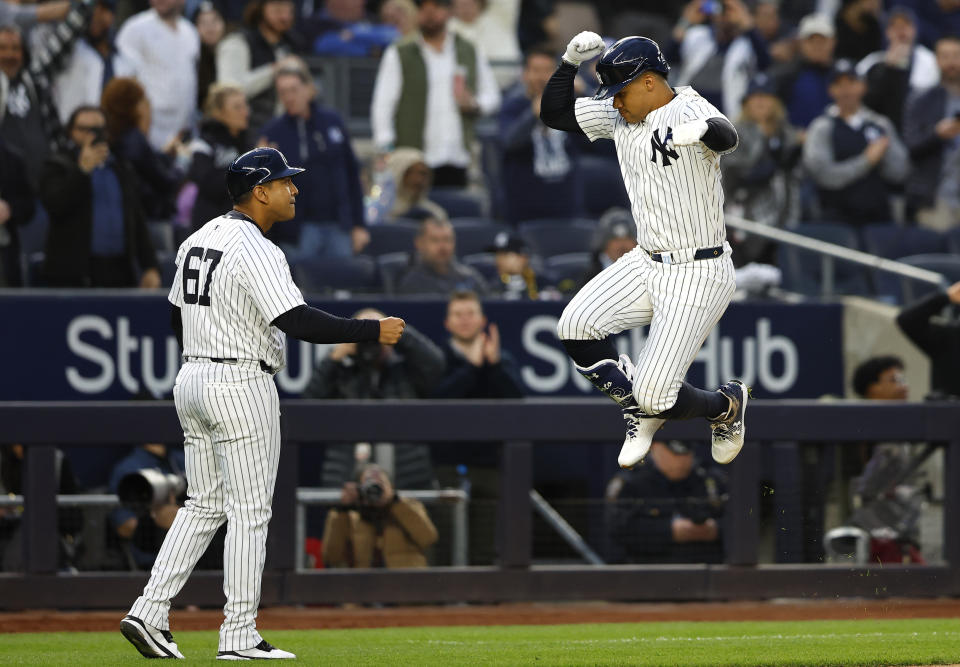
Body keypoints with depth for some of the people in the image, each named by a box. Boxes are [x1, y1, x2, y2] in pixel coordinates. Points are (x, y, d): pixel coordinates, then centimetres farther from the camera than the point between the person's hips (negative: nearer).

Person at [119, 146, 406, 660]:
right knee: (249, 511, -3)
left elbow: (177, 318, 19)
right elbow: (298, 322, -24)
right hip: (241, 386, -9)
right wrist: (373, 331, -20)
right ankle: (238, 636, -2)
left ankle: (149, 613, 4)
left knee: (203, 505, 13)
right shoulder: (255, 251, -16)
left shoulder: (198, 240, 12)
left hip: (192, 380, 9)